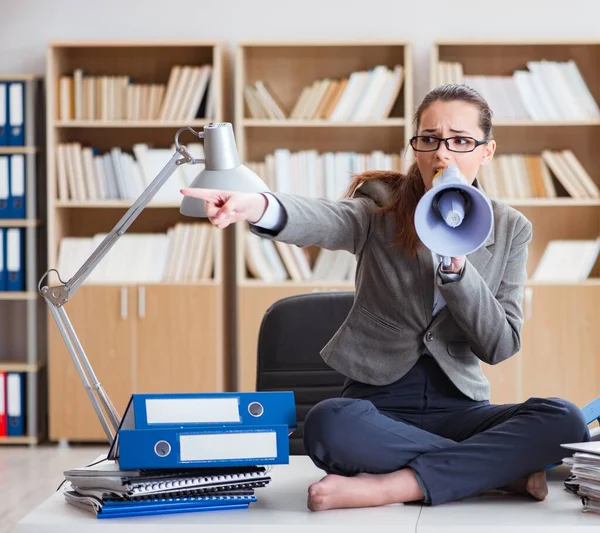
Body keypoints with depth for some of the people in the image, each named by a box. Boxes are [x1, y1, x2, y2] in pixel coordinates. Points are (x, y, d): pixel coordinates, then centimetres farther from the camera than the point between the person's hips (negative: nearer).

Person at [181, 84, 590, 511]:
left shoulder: (510, 229, 4)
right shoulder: (383, 206, -2)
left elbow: (501, 346, -2)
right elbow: (324, 220, -27)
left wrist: (456, 263, -16)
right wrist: (257, 207, -50)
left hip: (458, 404, 2)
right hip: (379, 401, -2)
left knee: (564, 421, -26)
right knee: (327, 424, -37)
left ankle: (389, 486, -27)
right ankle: (504, 471, -21)